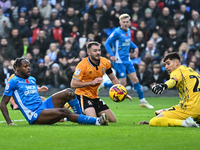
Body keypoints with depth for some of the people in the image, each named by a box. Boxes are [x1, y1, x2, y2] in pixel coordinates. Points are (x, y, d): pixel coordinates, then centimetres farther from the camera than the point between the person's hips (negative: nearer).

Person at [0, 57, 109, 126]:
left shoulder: (32, 79, 19)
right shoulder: (13, 82, -4)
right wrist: (9, 122, -16)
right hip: (34, 115, -8)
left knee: (69, 93, -8)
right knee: (64, 112, -28)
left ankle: (81, 117, -3)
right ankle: (96, 121, -30)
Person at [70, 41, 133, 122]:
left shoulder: (105, 62, -2)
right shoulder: (82, 65, -19)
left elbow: (113, 78, 13)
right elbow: (73, 84, -21)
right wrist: (92, 82, -24)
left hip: (95, 96, 7)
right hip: (83, 95, -7)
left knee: (113, 120, 5)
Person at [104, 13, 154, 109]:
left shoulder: (128, 31, 8)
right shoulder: (117, 32, -14)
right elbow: (107, 43, -13)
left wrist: (135, 47, 12)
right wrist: (112, 55, -23)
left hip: (127, 60, 7)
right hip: (119, 61, -7)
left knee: (135, 80, 8)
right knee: (123, 83, -8)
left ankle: (142, 101, 15)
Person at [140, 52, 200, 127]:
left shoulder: (178, 71, -4)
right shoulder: (190, 70, 22)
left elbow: (173, 80, -27)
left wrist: (164, 85, -47)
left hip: (188, 108, -9)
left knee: (153, 122, -13)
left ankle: (184, 122, -26)